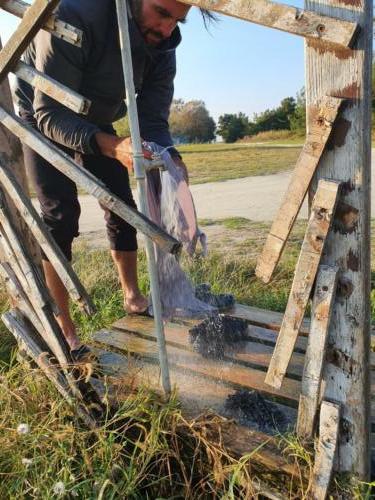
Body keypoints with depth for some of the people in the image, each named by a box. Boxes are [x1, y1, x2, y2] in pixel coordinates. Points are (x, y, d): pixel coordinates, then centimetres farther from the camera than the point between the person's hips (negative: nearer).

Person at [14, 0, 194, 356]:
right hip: (42, 120, -5)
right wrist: (112, 146, -53)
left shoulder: (162, 48, -18)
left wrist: (170, 157, -41)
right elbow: (50, 113, -37)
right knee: (60, 215, -16)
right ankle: (63, 326, -6)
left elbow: (152, 121, -18)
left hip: (97, 124, 5)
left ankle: (133, 297, 18)